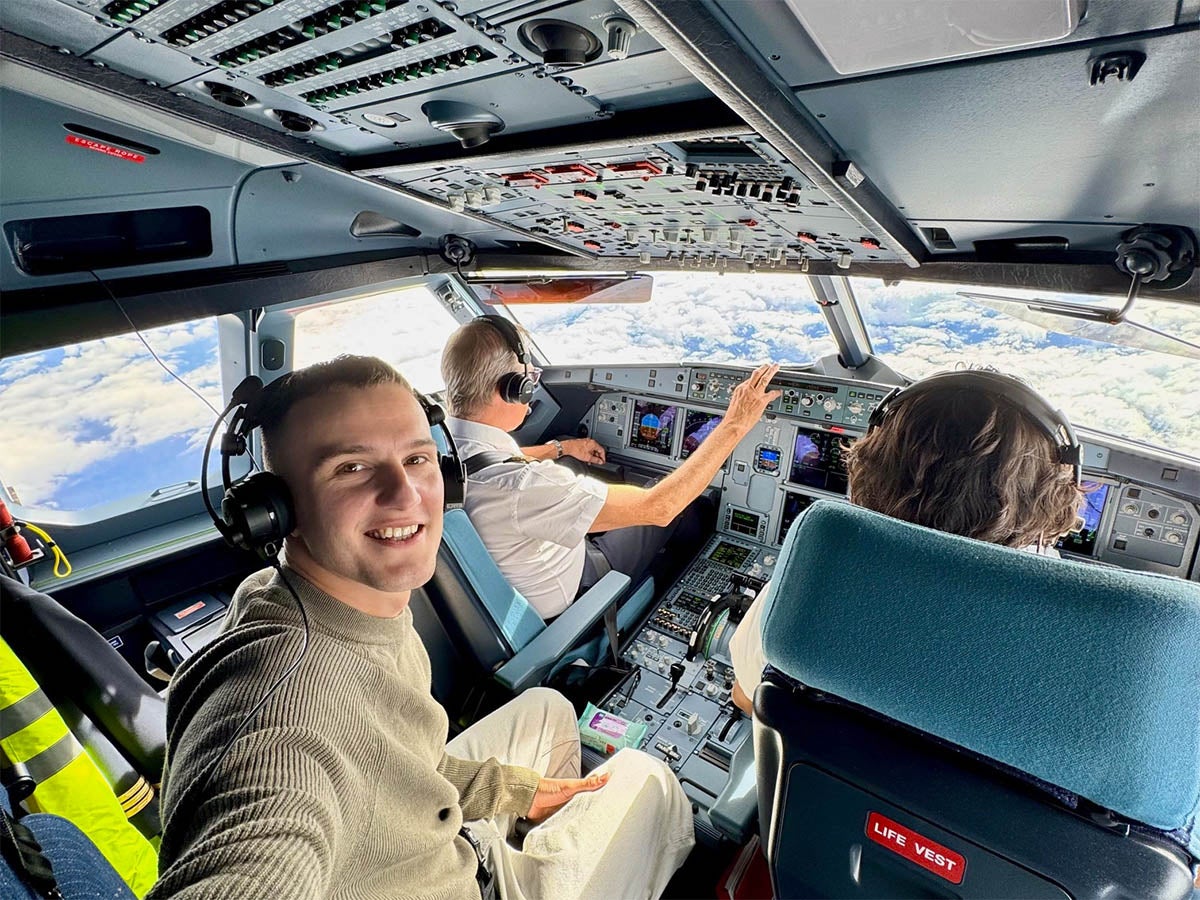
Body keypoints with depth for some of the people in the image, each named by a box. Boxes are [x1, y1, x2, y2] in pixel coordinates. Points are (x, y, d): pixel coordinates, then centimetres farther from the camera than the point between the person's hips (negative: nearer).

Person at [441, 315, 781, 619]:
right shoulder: (519, 487, -43)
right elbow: (657, 506, -38)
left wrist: (562, 448, 21)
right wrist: (735, 425, -30)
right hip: (558, 603, -7)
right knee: (682, 511, 9)